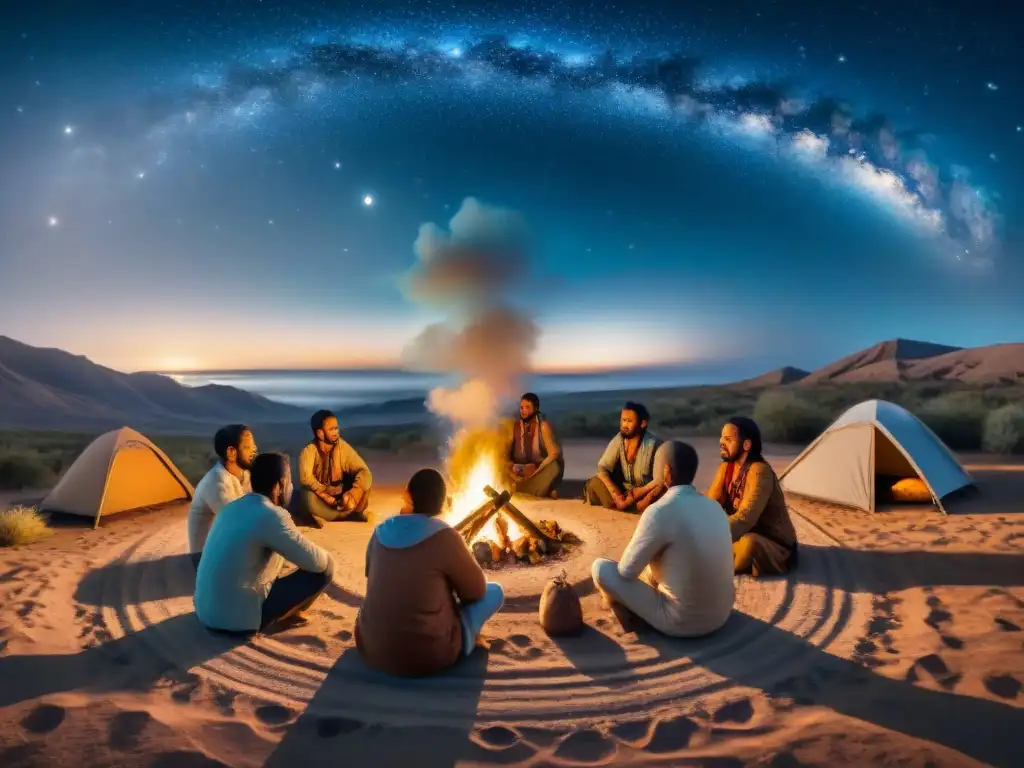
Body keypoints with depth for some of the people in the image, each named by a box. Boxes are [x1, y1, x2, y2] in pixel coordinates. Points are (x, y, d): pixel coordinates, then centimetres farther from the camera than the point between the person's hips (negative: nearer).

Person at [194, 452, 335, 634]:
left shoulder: (232, 506, 7)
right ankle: (281, 618, 13)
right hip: (237, 619, -9)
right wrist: (325, 558, 8)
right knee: (324, 570, -5)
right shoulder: (272, 516, -19)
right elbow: (318, 562, -14)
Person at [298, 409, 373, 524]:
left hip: (340, 495, 3)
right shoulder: (309, 451, -17)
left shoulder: (343, 447, -10)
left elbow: (364, 471, -18)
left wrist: (352, 494, -35)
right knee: (309, 498, -36)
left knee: (365, 487, -23)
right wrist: (326, 496, -39)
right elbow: (305, 477, -31)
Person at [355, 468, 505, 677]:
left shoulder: (381, 532, 0)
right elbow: (476, 590, -3)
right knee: (494, 591, 9)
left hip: (371, 649, 6)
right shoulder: (444, 536, -15)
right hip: (427, 656, -6)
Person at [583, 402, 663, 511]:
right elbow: (602, 468, -10)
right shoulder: (618, 440, -8)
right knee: (595, 482, -16)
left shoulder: (653, 444, -19)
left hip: (645, 493, -3)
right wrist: (615, 493, -23)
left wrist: (638, 493, -27)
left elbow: (660, 479, -22)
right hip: (623, 489, 3)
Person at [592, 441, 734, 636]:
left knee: (601, 567, 1)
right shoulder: (714, 506, -1)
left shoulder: (660, 512, -23)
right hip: (720, 616, 7)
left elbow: (627, 570, -13)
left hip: (681, 622, -7)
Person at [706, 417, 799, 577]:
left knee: (748, 543, -40)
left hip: (775, 547, -7)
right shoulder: (726, 467, -1)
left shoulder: (760, 472, -26)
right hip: (742, 535, 7)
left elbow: (744, 518, -36)